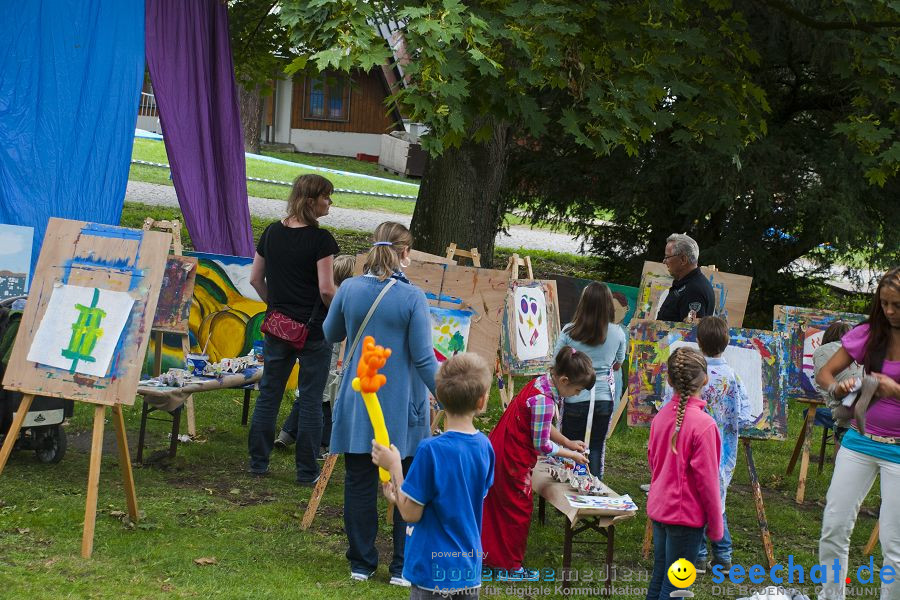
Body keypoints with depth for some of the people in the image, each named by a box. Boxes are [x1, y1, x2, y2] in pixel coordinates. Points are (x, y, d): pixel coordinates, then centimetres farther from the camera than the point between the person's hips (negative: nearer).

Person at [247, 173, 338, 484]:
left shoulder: (272, 232, 4)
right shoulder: (321, 239, -15)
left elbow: (255, 279, 9)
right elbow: (326, 289, -19)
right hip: (314, 329, -5)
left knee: (269, 393, 15)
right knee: (310, 399, 4)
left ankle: (258, 461, 21)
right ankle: (307, 471, 9)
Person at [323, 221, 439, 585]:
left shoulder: (349, 289, -4)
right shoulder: (412, 298, -14)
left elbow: (331, 334, 12)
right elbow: (424, 358, -14)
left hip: (358, 405, 3)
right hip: (402, 410, -3)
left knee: (359, 485, 12)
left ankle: (361, 564, 20)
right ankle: (403, 568, 14)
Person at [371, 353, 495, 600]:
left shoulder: (431, 450, -21)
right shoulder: (484, 446, -1)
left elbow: (411, 513, -14)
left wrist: (394, 466, -6)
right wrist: (402, 496, 11)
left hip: (435, 572, -6)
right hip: (470, 570, 6)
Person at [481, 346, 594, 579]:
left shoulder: (542, 383, -1)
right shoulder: (544, 401, -29)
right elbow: (542, 445, -20)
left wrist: (568, 442, 7)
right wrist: (572, 455, -7)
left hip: (499, 453, 9)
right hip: (512, 462, -9)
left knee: (497, 506, 21)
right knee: (519, 510, 6)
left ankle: (491, 555, 36)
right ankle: (510, 567, 19)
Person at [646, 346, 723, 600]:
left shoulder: (661, 416, 0)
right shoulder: (703, 424, -20)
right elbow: (707, 480, -16)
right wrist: (715, 526, -6)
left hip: (659, 510, 7)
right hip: (686, 517, -7)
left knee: (658, 579, 17)